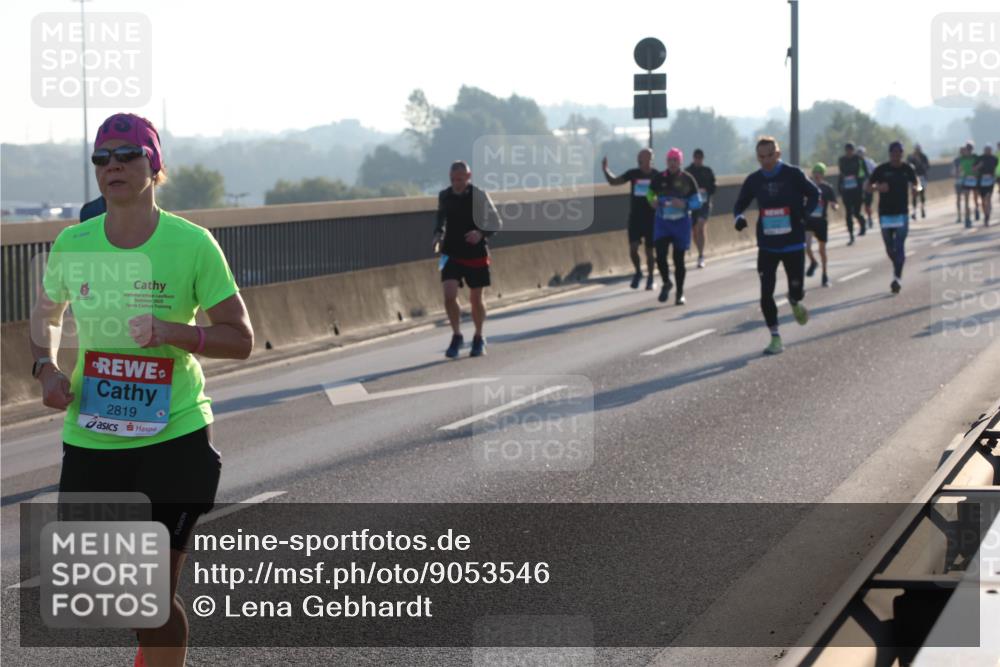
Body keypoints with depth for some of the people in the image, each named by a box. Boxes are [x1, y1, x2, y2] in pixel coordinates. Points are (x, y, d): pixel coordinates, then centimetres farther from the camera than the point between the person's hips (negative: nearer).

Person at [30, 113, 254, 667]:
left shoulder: (192, 243, -8)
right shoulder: (72, 244, 1)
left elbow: (240, 338, -6)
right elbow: (45, 315, 20)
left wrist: (173, 332, -22)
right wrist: (46, 368, 0)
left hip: (175, 438, -3)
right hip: (89, 440, 3)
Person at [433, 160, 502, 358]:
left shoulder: (479, 195, -10)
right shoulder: (444, 196, 0)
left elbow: (496, 223, -3)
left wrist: (481, 233, -22)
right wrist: (438, 234, -1)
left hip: (476, 255, -2)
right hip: (451, 254, 2)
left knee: (476, 299, 8)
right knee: (449, 295, -14)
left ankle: (479, 338, 28)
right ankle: (456, 336, 4)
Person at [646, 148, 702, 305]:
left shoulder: (688, 179, -2)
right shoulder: (659, 178, 2)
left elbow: (697, 202, 0)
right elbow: (650, 194, 15)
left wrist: (684, 205, -19)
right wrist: (652, 201, -8)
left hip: (681, 223, -1)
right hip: (662, 222, 1)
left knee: (679, 259, 4)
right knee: (660, 255, -12)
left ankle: (680, 293, 18)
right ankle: (666, 283, 17)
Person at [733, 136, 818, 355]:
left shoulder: (793, 174, -7)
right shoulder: (754, 180, 0)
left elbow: (814, 194, 1)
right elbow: (740, 203, 10)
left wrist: (804, 213, -16)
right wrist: (738, 217, -12)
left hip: (793, 243, -2)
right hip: (767, 245, 2)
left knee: (796, 289, 3)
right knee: (766, 293, -5)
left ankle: (795, 302, 43)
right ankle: (775, 338, 7)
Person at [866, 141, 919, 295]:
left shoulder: (907, 169, 1)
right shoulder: (881, 169, -3)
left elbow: (916, 184, 13)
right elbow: (868, 187, 0)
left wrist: (916, 187, -12)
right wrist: (878, 187, -22)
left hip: (902, 213, -1)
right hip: (885, 213, 1)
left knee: (899, 246, -10)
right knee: (890, 247, 10)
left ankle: (898, 277, -12)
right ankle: (897, 270, 35)